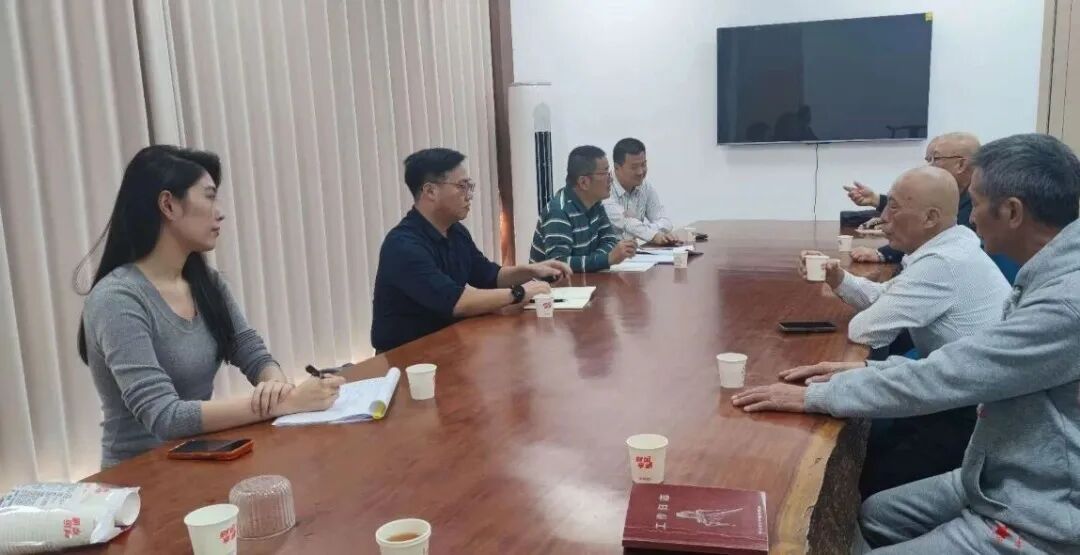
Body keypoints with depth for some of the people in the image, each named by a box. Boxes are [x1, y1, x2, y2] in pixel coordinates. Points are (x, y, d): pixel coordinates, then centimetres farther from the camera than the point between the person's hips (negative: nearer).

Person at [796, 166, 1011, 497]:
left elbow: (865, 330, -23)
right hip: (961, 399, 9)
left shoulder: (943, 263, -27)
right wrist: (839, 280, -2)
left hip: (976, 416, -9)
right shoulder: (948, 248, 5)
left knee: (874, 483, -5)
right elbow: (885, 297, 16)